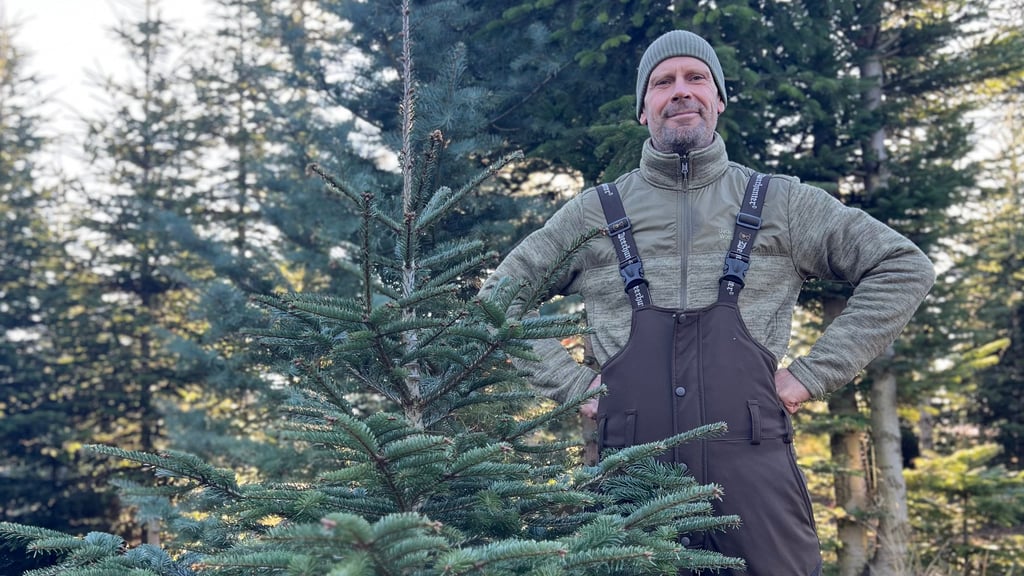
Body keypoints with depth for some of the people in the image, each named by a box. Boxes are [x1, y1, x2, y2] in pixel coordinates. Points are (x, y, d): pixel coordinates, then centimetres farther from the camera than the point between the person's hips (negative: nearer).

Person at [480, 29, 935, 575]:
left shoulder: (779, 203, 9)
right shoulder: (596, 213, 11)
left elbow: (904, 267, 9)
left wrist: (812, 373, 1)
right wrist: (574, 384, 4)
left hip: (755, 468, 0)